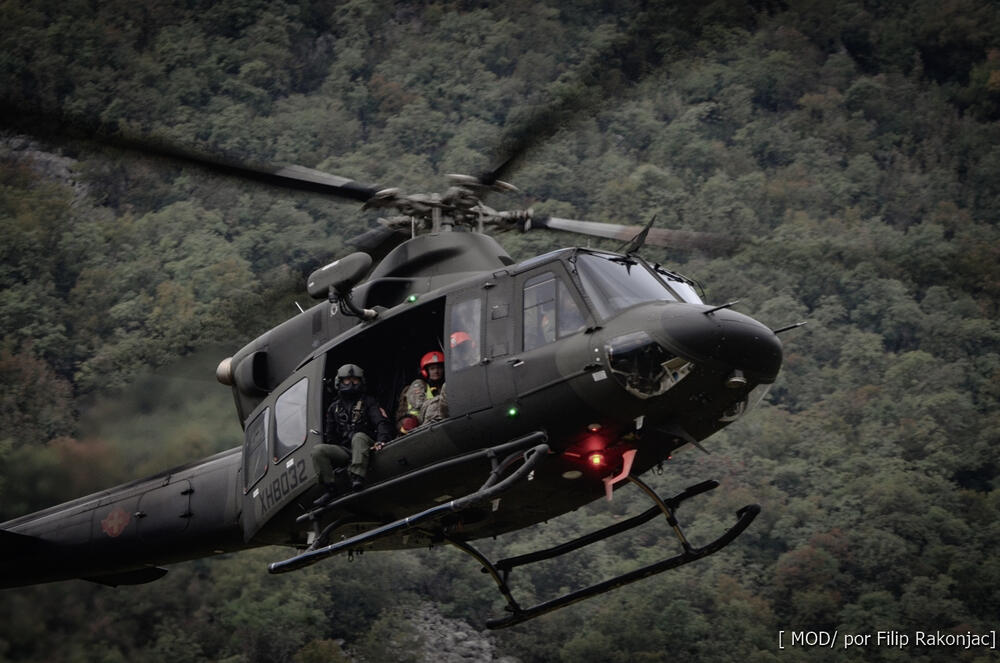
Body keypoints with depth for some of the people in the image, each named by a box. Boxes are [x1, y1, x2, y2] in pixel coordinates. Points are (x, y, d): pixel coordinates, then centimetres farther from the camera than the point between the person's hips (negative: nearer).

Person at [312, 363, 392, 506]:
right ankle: (330, 489, -25)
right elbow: (330, 435, 24)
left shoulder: (368, 402, 11)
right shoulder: (334, 407, 22)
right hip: (344, 450, 3)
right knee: (318, 450, -21)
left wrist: (381, 440, -23)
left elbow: (382, 423, -3)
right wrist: (330, 459, 12)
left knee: (358, 437, -38)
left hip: (365, 447, -3)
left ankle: (357, 477, -51)